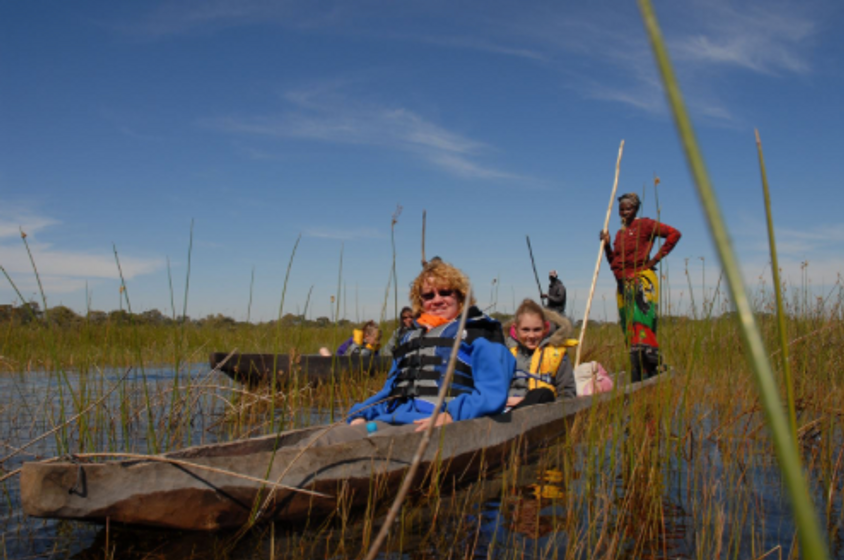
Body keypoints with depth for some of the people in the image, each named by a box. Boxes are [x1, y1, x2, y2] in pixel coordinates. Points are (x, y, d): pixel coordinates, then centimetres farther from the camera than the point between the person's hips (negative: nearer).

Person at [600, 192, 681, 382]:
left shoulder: (644, 225, 1)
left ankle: (647, 374, -22)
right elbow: (614, 263, 22)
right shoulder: (620, 233, 22)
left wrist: (656, 258, -8)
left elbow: (674, 234, -7)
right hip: (624, 284, 8)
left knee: (640, 324, -19)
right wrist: (607, 245, 7)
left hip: (642, 281, -8)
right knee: (629, 329, 4)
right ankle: (637, 376, 6)